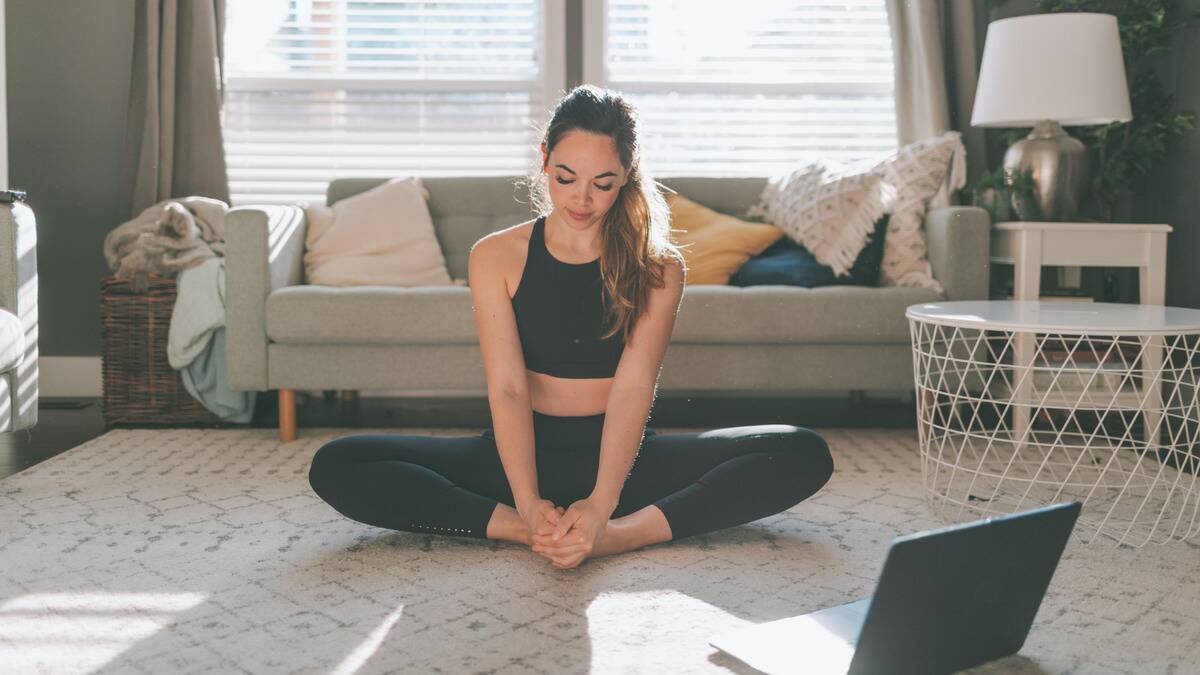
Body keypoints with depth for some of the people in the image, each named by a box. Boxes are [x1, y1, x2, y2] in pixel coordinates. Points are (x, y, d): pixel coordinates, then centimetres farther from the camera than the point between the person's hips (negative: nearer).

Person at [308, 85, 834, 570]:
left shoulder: (658, 268, -2)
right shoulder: (495, 257, -1)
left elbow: (632, 389, -15)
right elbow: (507, 389, -11)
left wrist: (601, 504, -31)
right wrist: (528, 502, -28)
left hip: (622, 456, 0)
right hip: (525, 452, 0)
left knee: (805, 455, -22)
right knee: (335, 466, -21)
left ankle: (621, 534, -34)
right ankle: (525, 529, -30)